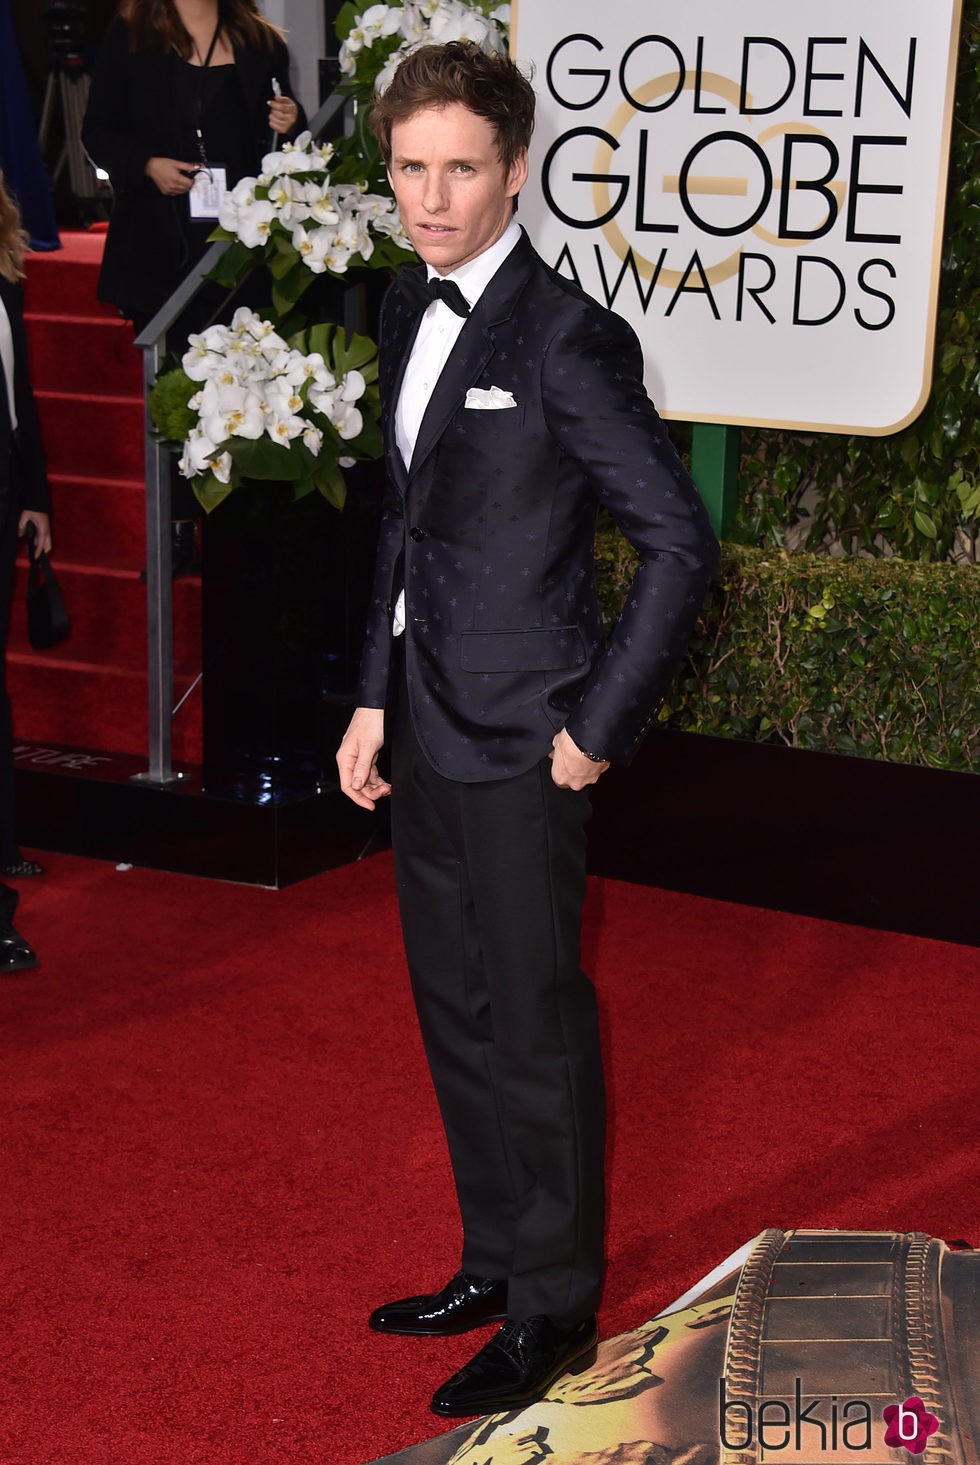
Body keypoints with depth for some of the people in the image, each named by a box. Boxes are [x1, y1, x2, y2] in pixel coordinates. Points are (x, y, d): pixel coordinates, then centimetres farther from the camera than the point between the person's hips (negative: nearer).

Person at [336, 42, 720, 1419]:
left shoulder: (566, 339, -16)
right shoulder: (410, 309, 9)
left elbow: (681, 543, -17)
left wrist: (599, 727, -15)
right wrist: (376, 697, 12)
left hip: (520, 741, -8)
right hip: (426, 727, 8)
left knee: (535, 1023, 3)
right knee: (455, 1011, 17)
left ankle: (556, 1310, 19)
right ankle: (494, 1262, 34)